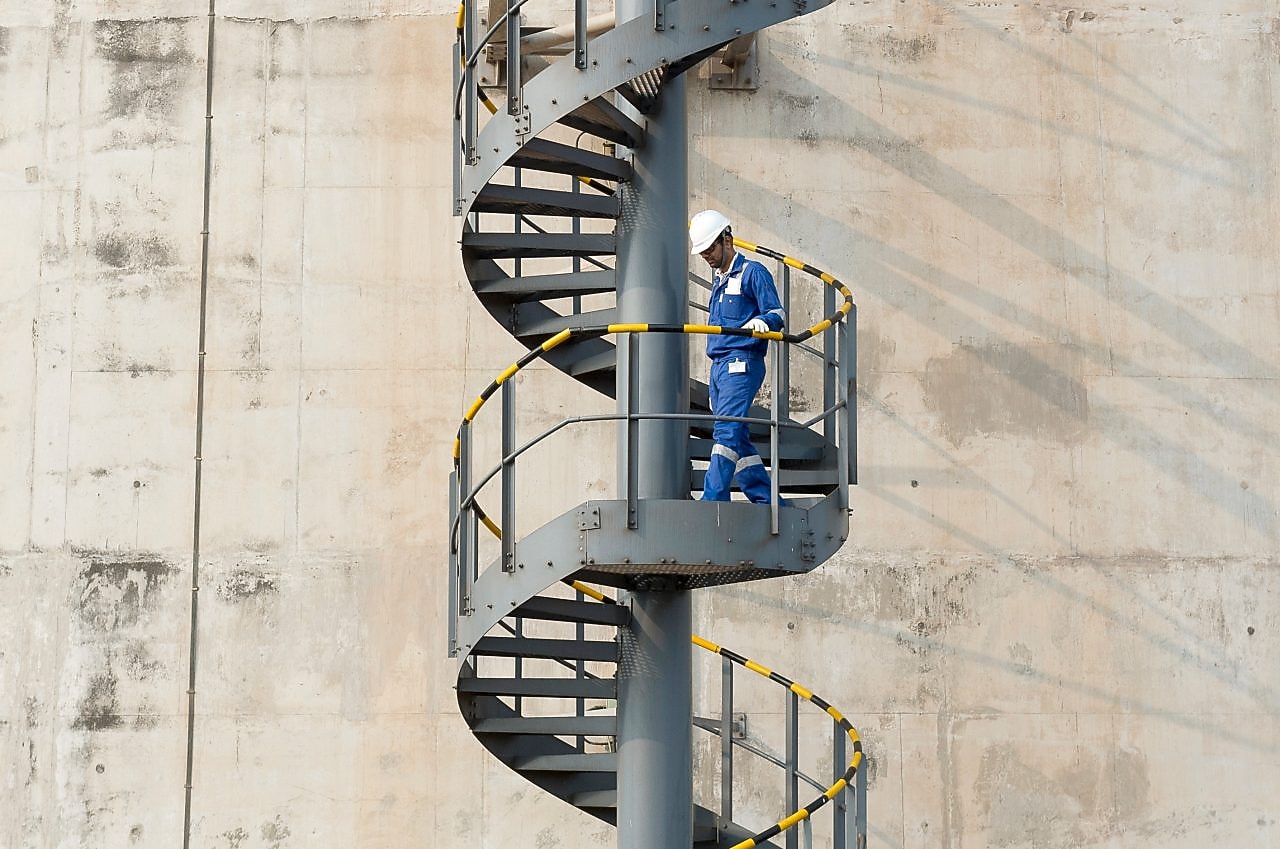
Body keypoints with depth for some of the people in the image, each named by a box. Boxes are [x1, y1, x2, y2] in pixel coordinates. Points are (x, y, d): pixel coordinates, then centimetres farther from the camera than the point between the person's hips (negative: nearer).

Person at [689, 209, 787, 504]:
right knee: (736, 438, 6)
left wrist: (762, 320, -32)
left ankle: (712, 500, -25)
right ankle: (767, 501, 9)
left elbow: (778, 313, -10)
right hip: (718, 366, 9)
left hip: (741, 364, -9)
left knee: (727, 431, -17)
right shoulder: (719, 279, 23)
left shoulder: (753, 273, -3)